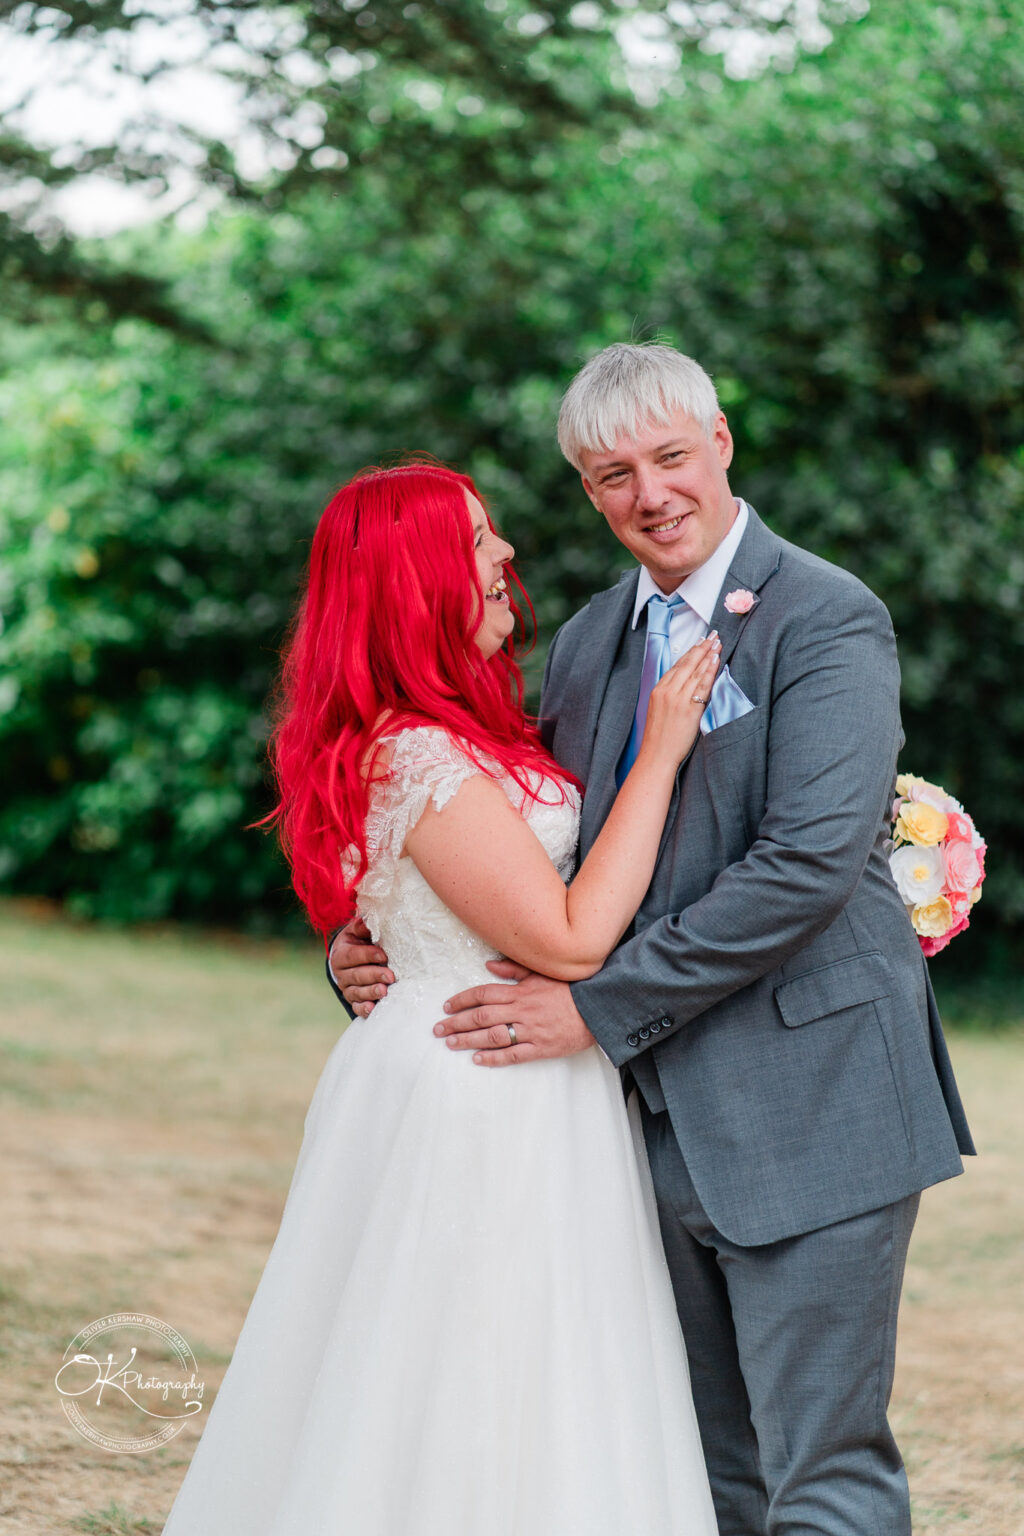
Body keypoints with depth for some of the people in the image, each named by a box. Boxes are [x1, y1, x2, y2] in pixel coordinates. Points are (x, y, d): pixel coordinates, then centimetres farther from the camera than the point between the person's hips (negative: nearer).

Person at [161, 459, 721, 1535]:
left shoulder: (456, 737, 11)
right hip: (482, 1108, -10)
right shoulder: (424, 761, -20)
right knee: (473, 1410, -2)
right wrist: (660, 753, -17)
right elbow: (570, 938, -21)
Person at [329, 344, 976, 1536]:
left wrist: (602, 1003, -20)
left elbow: (811, 860, -21)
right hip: (662, 1117, 7)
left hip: (806, 1112, -7)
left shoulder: (828, 620, -10)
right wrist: (375, 953, -1)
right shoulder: (587, 641, 12)